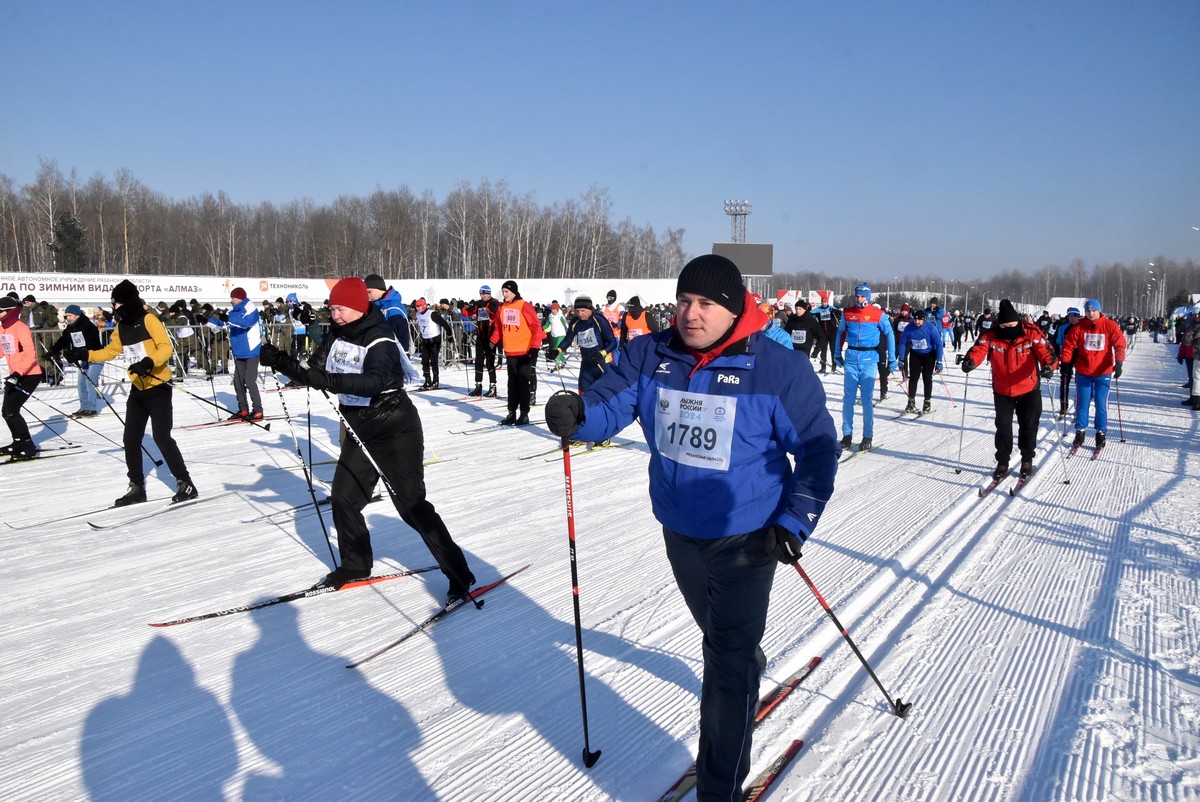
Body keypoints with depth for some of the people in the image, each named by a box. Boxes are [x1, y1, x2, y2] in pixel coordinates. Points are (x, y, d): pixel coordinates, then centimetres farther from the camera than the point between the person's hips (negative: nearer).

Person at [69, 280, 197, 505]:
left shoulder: (148, 320, -12)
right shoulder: (121, 326, 10)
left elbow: (166, 347, -21)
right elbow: (110, 351, 20)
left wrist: (148, 362, -35)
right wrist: (85, 355, 10)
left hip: (158, 387, -8)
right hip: (138, 390, 8)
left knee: (161, 437, -11)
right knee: (131, 439, 8)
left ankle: (185, 484, -1)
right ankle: (137, 487, 20)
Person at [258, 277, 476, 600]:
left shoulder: (379, 339, -20)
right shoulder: (336, 337, 3)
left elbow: (375, 381, -38)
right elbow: (312, 374, 4)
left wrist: (331, 380, -50)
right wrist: (281, 362, -13)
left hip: (396, 430, -8)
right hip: (360, 431, 8)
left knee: (411, 504, -7)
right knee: (342, 498, 10)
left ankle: (460, 575, 2)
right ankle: (356, 564, 33)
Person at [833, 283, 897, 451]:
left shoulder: (878, 314, -2)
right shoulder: (847, 313, 6)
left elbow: (889, 335, 3)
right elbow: (841, 333, 17)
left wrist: (892, 359, 1)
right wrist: (837, 354, 16)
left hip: (869, 359, -3)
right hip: (851, 359, 3)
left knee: (866, 399, -1)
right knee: (848, 398, 3)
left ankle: (867, 437, 7)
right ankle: (847, 435, 11)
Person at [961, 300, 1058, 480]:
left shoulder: (1032, 333, -15)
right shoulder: (990, 336, -13)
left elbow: (1045, 351, -20)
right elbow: (979, 349, -23)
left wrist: (1048, 365, -41)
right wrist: (970, 361, -45)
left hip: (1029, 389, -1)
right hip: (1002, 391, 1)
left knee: (1028, 426, 9)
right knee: (1003, 426, 6)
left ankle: (1027, 461, 28)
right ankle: (1002, 462, 21)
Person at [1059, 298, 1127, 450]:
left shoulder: (1110, 326, -5)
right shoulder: (1078, 327, -3)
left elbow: (1119, 344, -7)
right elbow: (1068, 345, 0)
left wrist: (1118, 363, -17)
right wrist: (1065, 362, -10)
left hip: (1103, 372, -1)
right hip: (1083, 372, 1)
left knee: (1101, 403, 1)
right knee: (1082, 402, 6)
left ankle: (1101, 433, 14)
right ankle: (1080, 431, 17)